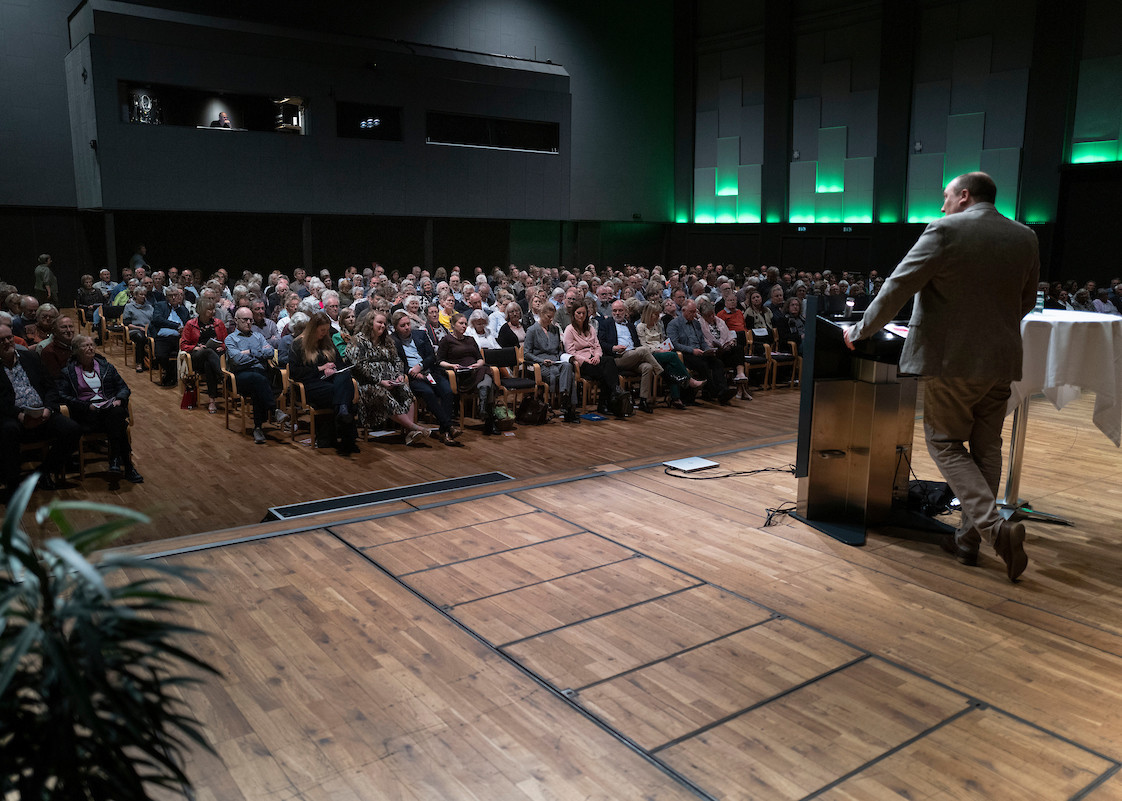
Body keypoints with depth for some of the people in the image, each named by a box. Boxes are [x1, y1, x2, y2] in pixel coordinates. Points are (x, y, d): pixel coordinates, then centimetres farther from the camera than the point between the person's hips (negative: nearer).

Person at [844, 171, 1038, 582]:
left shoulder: (946, 231, -11)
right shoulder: (1025, 237, 9)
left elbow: (898, 286, -11)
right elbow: (1026, 302, 17)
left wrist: (860, 331, 0)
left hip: (953, 359, -6)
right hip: (1002, 361, 6)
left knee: (946, 444, 5)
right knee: (986, 448, 14)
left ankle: (994, 526, -11)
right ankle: (969, 538, 19)